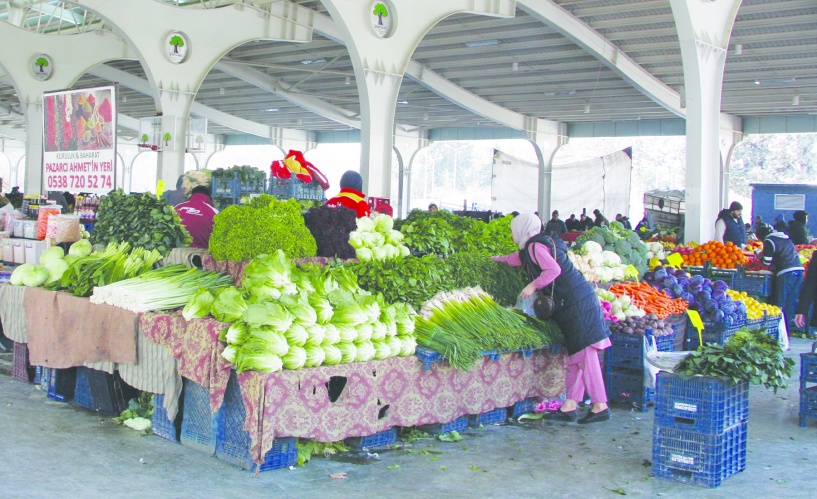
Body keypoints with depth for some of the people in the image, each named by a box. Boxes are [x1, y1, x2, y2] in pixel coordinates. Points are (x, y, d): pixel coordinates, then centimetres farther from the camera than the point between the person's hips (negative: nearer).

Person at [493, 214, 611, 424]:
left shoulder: (535, 246, -8)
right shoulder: (530, 248, 22)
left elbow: (553, 269, -22)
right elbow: (516, 259, 42)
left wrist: (534, 285, -13)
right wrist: (494, 259, 53)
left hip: (576, 301, -10)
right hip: (573, 302, 10)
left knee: (585, 352, -11)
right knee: (578, 353, 6)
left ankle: (600, 405, -11)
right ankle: (570, 406, 8)